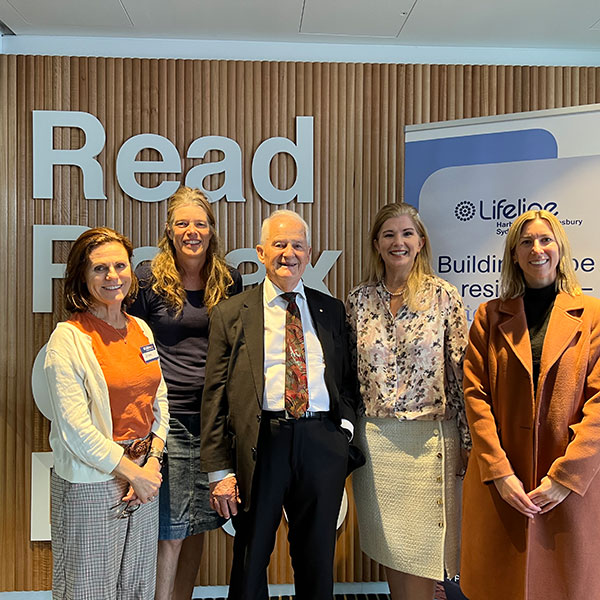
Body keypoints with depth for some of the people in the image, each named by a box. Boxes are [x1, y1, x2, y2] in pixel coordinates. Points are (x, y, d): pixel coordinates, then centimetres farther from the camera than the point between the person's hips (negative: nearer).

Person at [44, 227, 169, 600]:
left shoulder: (141, 329, 6)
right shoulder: (68, 338, -13)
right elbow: (74, 428, -17)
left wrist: (153, 462, -3)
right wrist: (132, 472, -12)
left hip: (145, 476, 6)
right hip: (91, 483, -6)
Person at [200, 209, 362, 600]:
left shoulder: (332, 311, 12)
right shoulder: (231, 314, 3)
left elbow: (348, 377, 17)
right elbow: (215, 396, 0)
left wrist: (345, 421, -2)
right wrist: (220, 471, -5)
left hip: (323, 442, 2)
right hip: (261, 445, -2)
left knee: (318, 564, 15)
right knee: (250, 564, 12)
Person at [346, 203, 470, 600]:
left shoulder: (444, 296, -2)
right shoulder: (359, 300, 5)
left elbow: (461, 372, -2)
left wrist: (468, 442, -3)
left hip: (429, 437, -2)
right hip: (374, 438, 3)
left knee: (421, 554, 4)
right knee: (389, 549, 13)